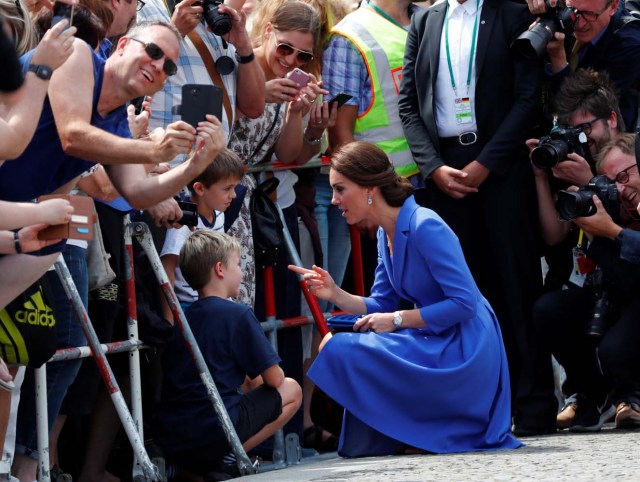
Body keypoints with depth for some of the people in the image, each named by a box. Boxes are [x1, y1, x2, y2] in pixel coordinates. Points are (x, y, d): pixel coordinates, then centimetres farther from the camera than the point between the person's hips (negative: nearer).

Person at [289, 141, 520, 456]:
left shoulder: (424, 227, -19)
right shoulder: (386, 234, 9)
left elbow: (464, 303, -22)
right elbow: (381, 306, 15)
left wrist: (398, 320, -17)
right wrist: (335, 294, -2)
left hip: (464, 353, -9)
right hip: (434, 344, 9)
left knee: (343, 350, -17)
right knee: (337, 344, 13)